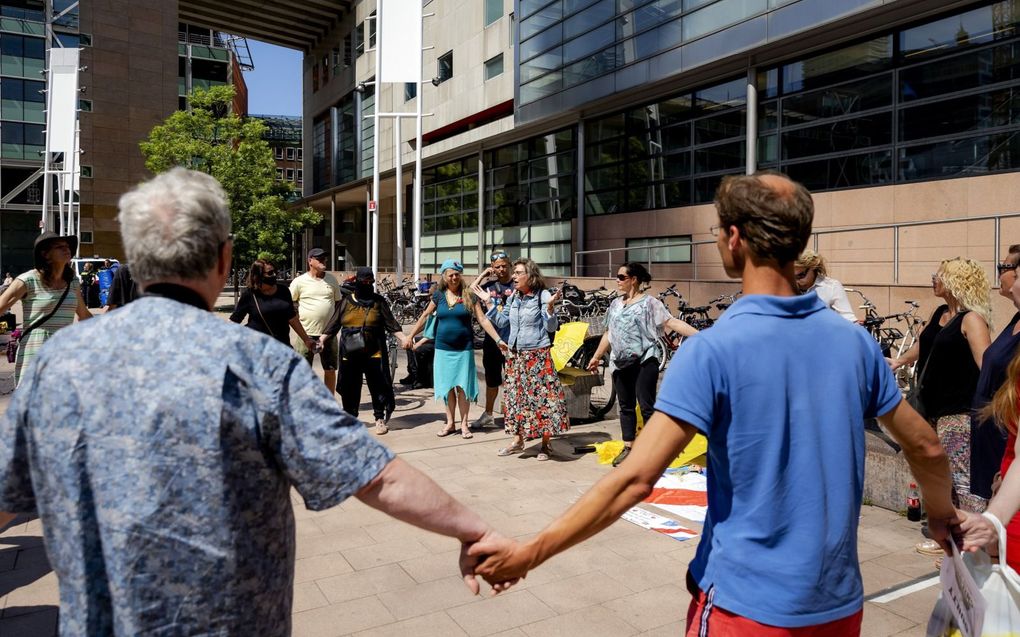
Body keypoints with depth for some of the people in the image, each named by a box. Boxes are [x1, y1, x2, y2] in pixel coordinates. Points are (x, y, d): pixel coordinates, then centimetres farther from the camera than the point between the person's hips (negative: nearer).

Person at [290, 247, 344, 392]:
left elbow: (338, 302, 16)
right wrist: (296, 318, -6)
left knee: (330, 370, 10)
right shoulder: (300, 281, -3)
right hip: (307, 333, -3)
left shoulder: (331, 280, 7)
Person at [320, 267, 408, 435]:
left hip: (374, 353, -1)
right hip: (349, 354, 1)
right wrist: (321, 340, -2)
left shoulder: (379, 302, 6)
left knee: (378, 386, 0)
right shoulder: (346, 301, 7)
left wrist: (403, 339, -5)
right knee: (350, 387, 7)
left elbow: (392, 324, 5)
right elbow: (333, 324, 7)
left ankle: (380, 419, 12)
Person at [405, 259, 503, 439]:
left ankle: (464, 424, 13)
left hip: (464, 348, -2)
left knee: (462, 386, 2)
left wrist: (498, 339, -14)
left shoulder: (468, 296, -4)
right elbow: (425, 316, 12)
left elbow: (483, 320, -7)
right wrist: (410, 336, 12)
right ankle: (450, 423, 20)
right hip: (443, 348, 2)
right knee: (447, 386, 9)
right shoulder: (439, 295, 3)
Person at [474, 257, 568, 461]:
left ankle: (545, 444, 8)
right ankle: (518, 441, 23)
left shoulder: (543, 295, -10)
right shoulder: (513, 297, 9)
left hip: (537, 354, -7)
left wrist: (550, 307, -27)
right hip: (515, 353, 7)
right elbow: (502, 322, 15)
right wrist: (489, 302, 11)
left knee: (541, 397, -4)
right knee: (516, 396, 11)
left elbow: (551, 327, -12)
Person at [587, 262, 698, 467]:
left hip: (643, 362, -6)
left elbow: (672, 322, -12)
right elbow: (609, 333, 22)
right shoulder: (615, 303, 14)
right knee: (626, 406, 11)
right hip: (621, 363, 6)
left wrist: (699, 335, -23)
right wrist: (596, 356, 25)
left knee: (647, 407, -7)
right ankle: (628, 448, 20)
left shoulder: (649, 302, -4)